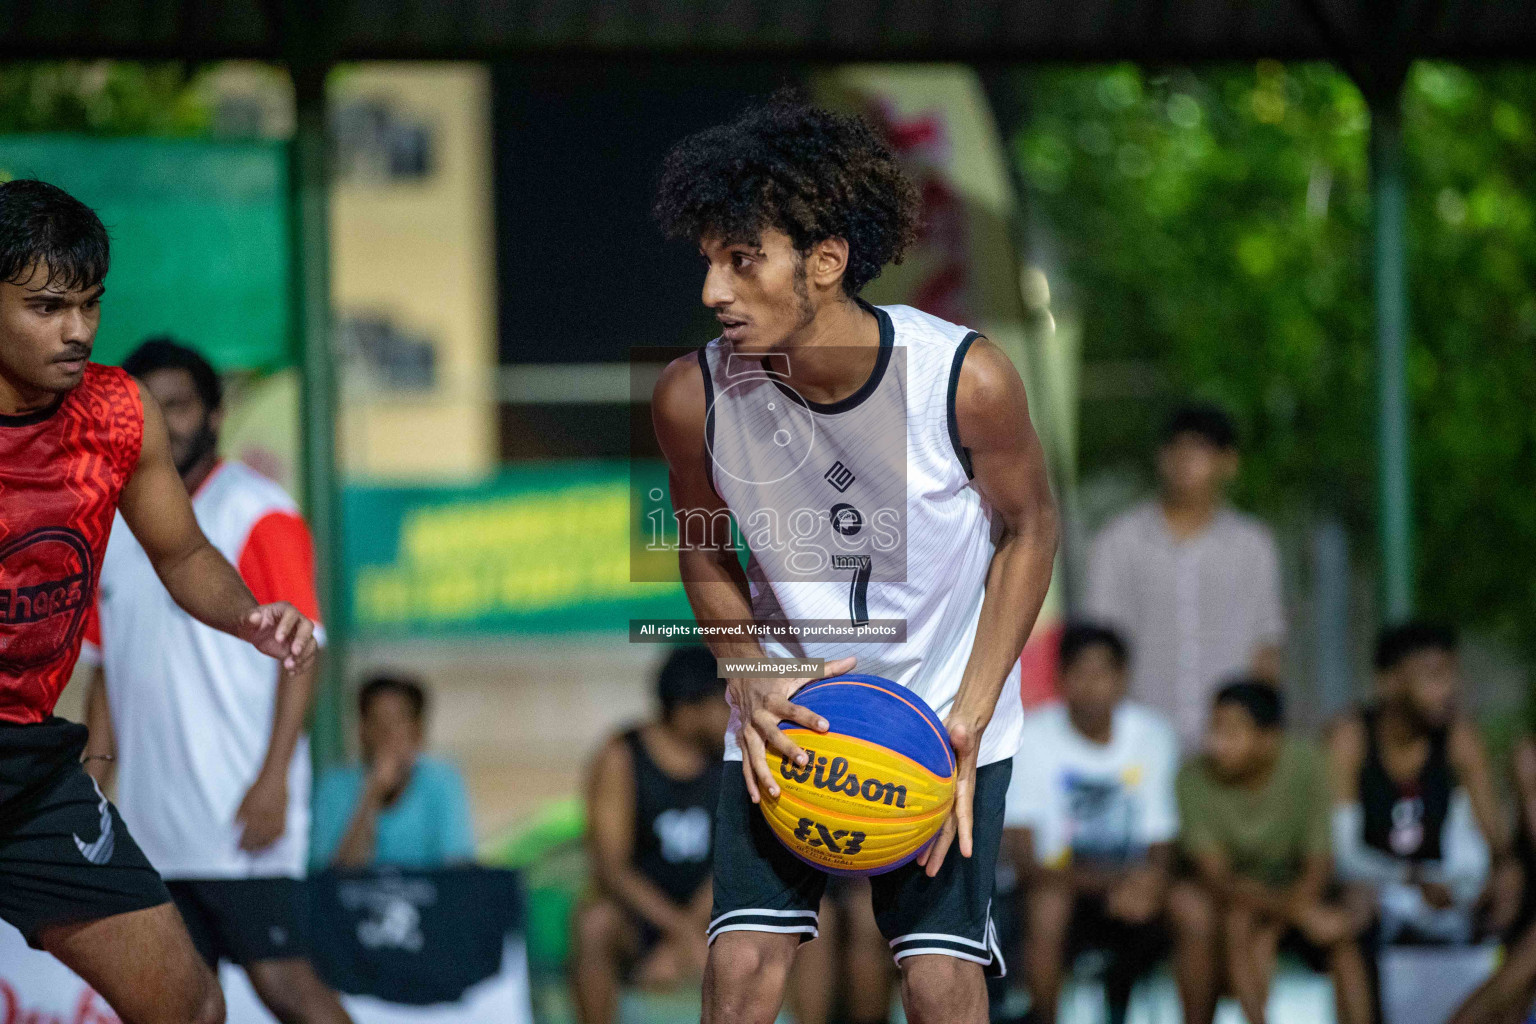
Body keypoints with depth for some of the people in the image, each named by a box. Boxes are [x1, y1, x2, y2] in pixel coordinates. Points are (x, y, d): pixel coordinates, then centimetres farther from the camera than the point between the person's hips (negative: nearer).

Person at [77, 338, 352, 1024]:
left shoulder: (255, 512, -4)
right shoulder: (111, 527, 15)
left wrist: (273, 779, -18)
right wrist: (95, 770, 10)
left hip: (243, 812, -7)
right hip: (153, 817, 7)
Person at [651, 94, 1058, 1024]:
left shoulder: (966, 379, -25)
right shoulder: (695, 397, -19)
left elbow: (1029, 528, -6)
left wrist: (969, 717, -13)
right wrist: (752, 683, -15)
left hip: (946, 713, -1)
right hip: (787, 713, 2)